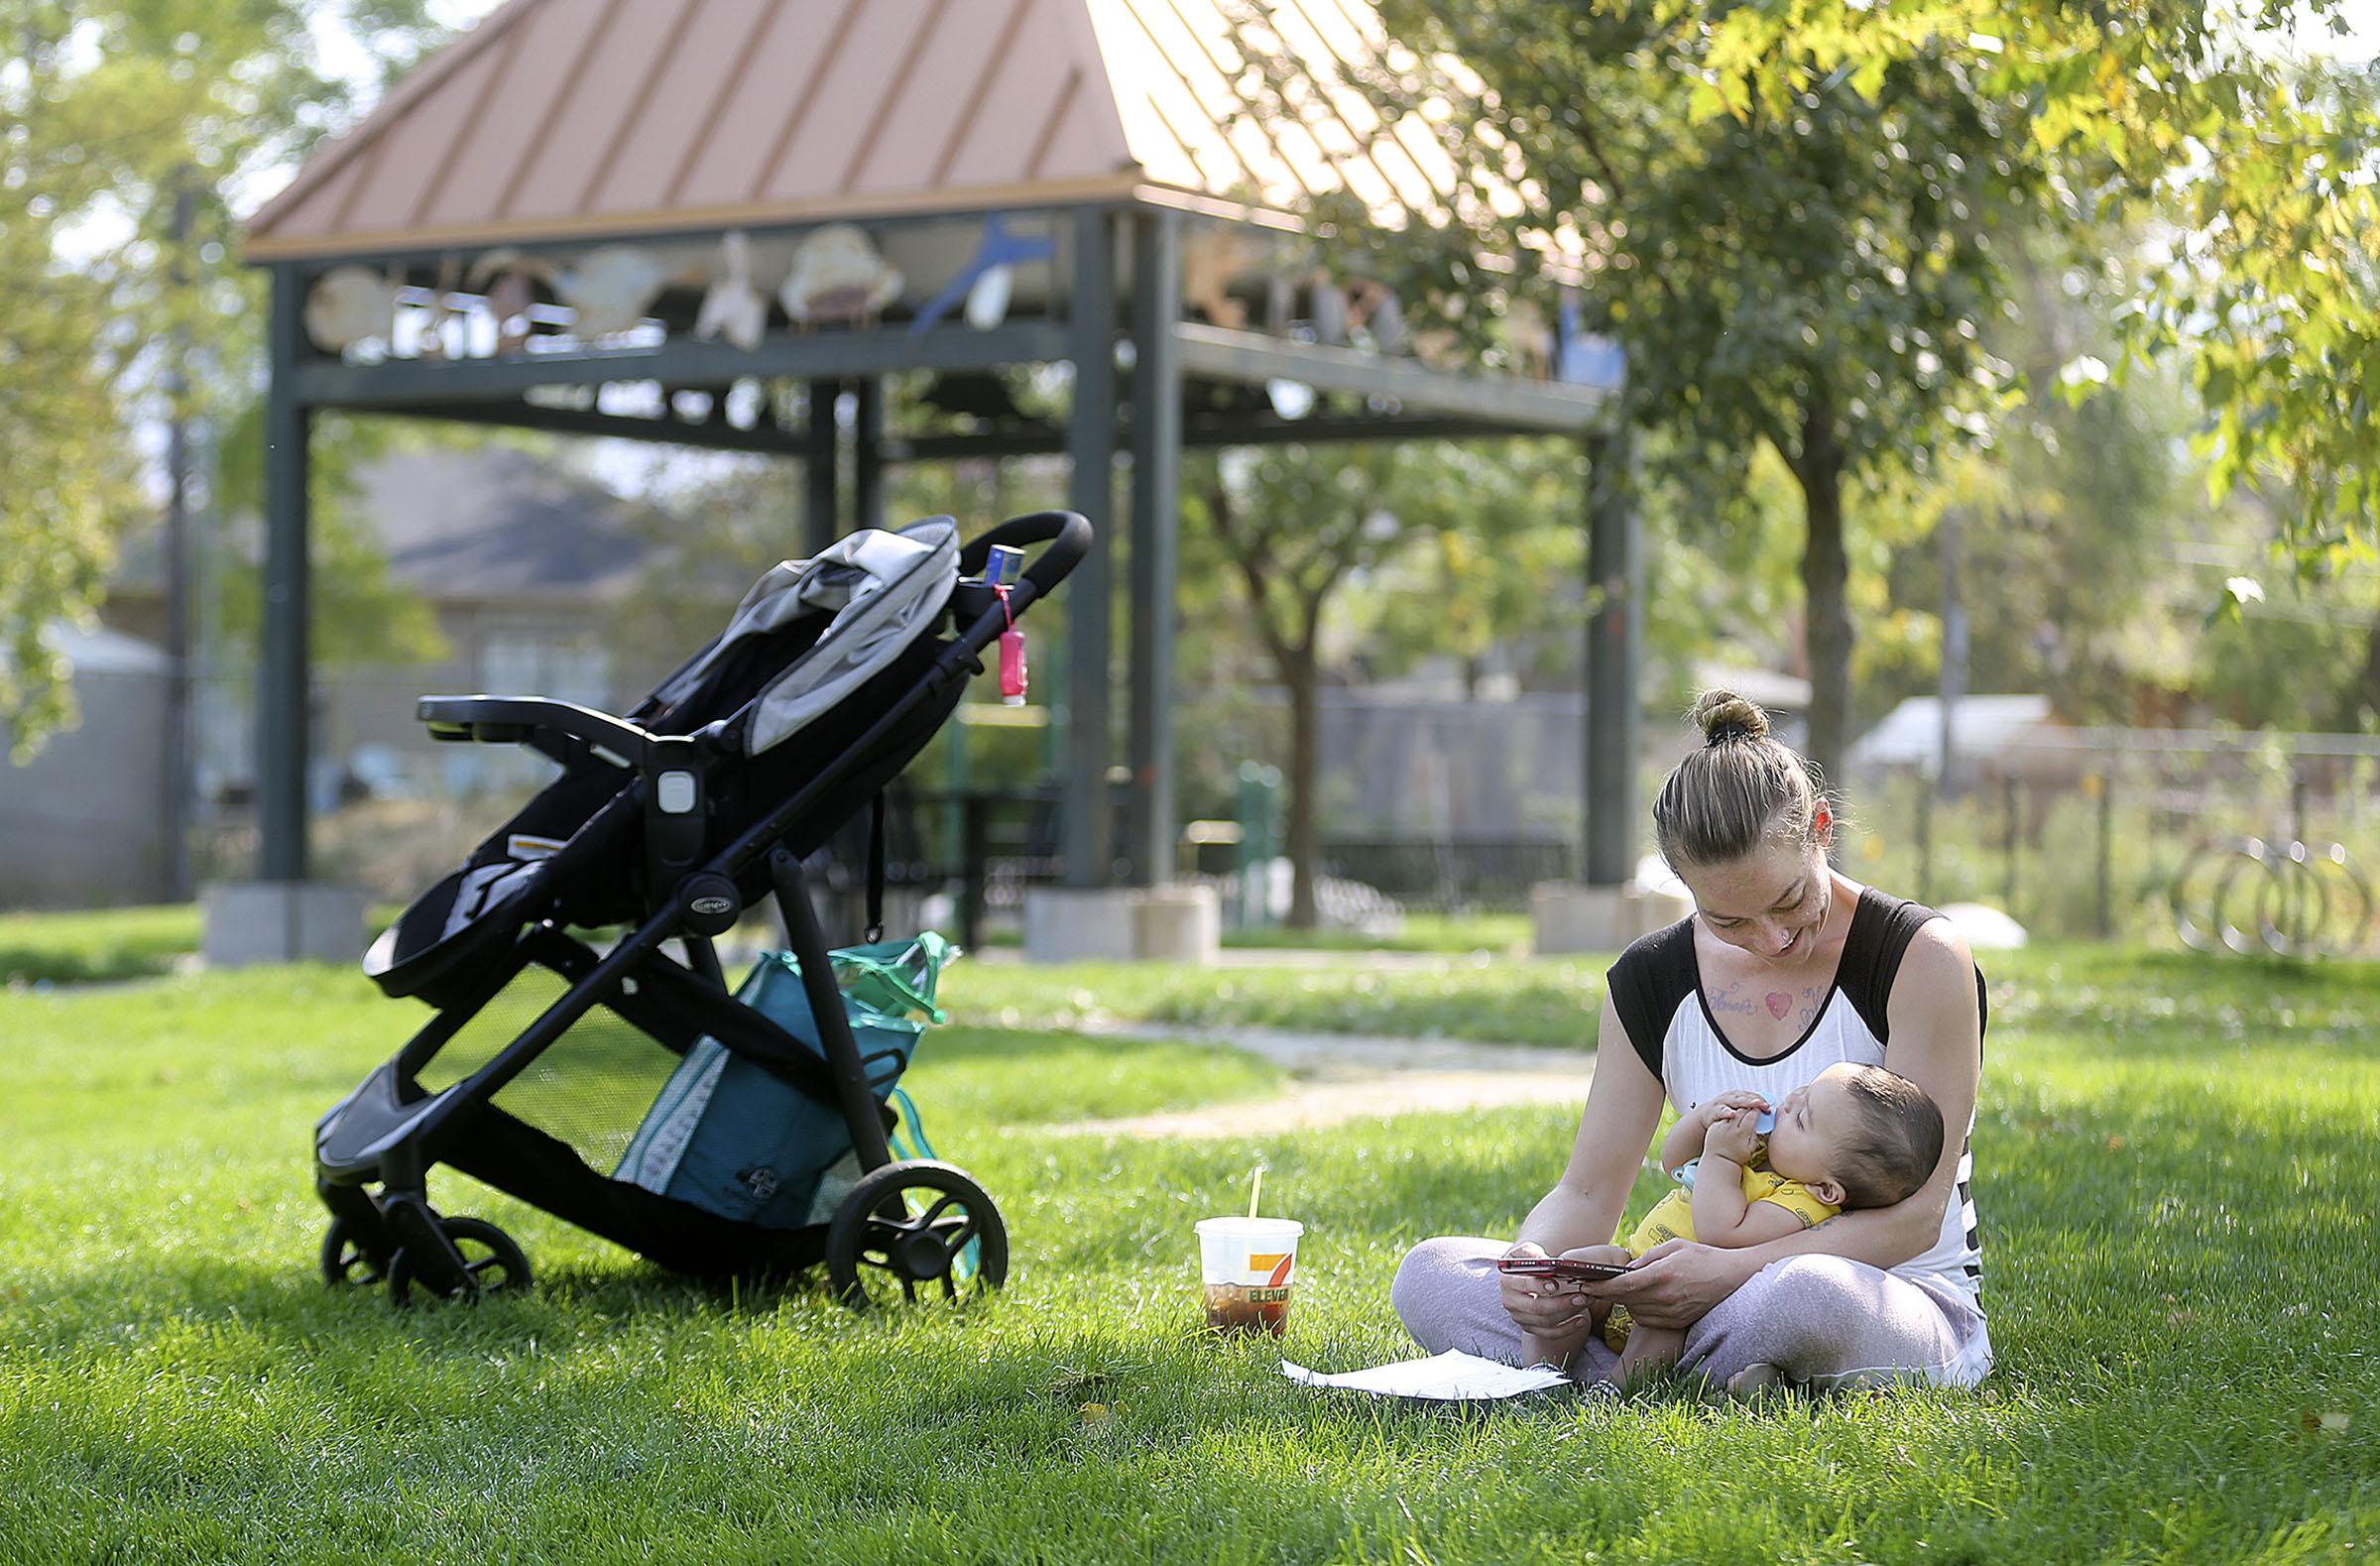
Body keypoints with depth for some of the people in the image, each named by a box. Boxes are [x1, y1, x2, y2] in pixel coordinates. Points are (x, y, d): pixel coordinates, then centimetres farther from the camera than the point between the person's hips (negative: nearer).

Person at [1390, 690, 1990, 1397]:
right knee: (1428, 1276, -13)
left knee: (1806, 1293, -44)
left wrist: (1733, 1269, -30)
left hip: (1910, 1296, -5)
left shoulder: (1923, 957, -12)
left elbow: (1916, 1213, -16)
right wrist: (1536, 1262, -22)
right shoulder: (1650, 980, 3)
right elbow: (1588, 1192, 3)